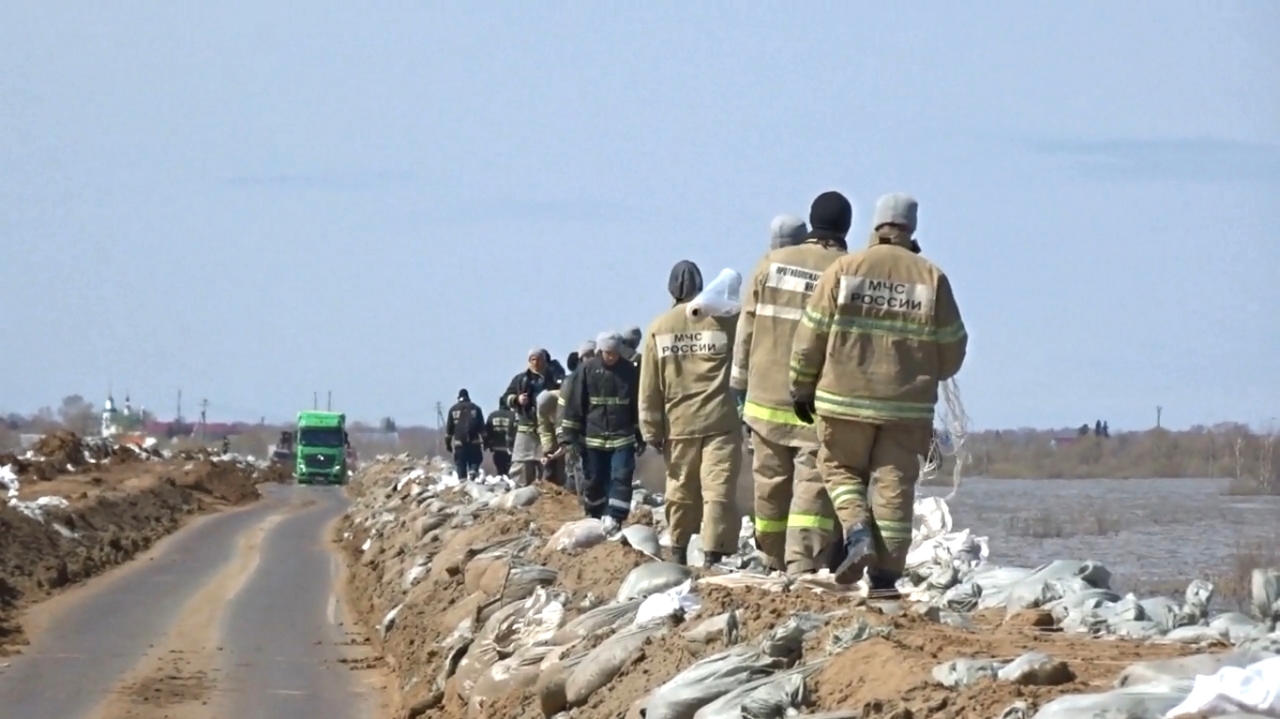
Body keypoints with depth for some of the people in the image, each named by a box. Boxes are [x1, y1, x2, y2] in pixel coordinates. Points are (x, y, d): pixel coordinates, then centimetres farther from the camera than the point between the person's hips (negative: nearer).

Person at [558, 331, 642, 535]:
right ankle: (595, 518, 21)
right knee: (595, 480, 8)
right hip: (593, 437, -1)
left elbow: (638, 405, 13)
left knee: (622, 478, -12)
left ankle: (614, 519, -17)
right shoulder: (586, 370, -2)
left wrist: (640, 435, 14)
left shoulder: (629, 371, 5)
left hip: (622, 437, 1)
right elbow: (572, 403, -1)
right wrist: (568, 434, -4)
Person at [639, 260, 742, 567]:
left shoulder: (659, 328, 4)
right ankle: (714, 554, -15)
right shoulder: (724, 320, -2)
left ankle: (678, 553, 21)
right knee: (717, 489, -6)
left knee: (680, 490, 13)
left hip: (679, 424, 2)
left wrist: (651, 429, 7)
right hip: (719, 421, -2)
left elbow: (649, 386, 4)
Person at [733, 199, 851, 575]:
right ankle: (804, 564, -18)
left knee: (770, 483, 13)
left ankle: (772, 559, 22)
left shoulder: (773, 262, 3)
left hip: (767, 396, 3)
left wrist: (740, 382, 15)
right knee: (814, 485, -6)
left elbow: (747, 325, 7)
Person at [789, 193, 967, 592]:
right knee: (894, 485, 6)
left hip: (847, 398, -1)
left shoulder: (845, 269, -3)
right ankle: (885, 574, 3)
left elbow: (811, 335, -1)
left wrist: (802, 388, 10)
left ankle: (857, 534, -6)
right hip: (908, 405, 1)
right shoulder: (932, 278, 0)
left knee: (841, 468, 17)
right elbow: (951, 350, 4)